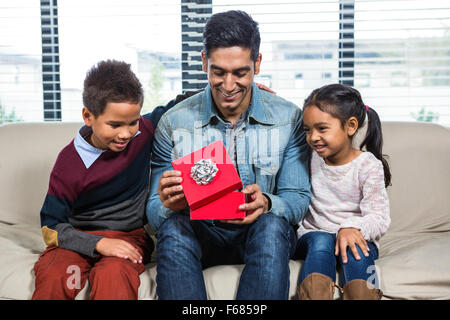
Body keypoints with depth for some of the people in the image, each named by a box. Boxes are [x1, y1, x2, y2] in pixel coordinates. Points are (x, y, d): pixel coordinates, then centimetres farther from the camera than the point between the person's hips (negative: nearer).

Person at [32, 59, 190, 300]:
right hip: (81, 237, 0)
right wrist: (99, 243, -21)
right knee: (52, 277, -31)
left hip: (130, 235, 1)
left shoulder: (143, 130, -4)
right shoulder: (69, 163, -11)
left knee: (114, 275, -34)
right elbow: (51, 226, -8)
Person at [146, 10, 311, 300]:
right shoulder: (173, 123, -2)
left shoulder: (289, 119, -2)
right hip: (201, 235, 0)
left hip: (259, 233, 0)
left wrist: (266, 203, -27)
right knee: (173, 226, -33)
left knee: (272, 226, -34)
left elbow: (298, 199, -3)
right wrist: (170, 205, -28)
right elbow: (154, 209, -2)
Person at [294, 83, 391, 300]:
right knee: (321, 241, -32)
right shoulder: (312, 157, 4)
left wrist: (351, 227, -34)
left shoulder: (368, 166, -7)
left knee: (356, 248, -35)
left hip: (356, 236, -2)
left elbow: (379, 218, -12)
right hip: (313, 233, 2)